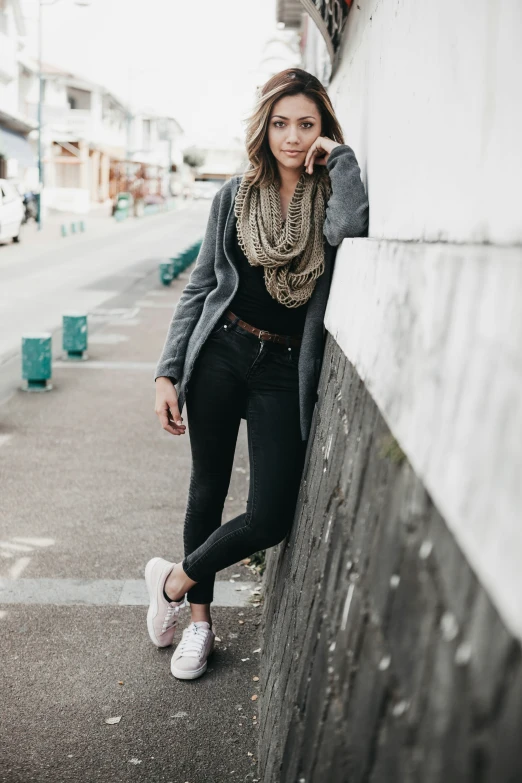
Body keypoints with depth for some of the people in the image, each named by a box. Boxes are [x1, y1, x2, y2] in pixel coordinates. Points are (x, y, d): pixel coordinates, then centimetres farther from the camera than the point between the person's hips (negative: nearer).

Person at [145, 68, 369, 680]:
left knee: (270, 519, -6)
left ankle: (174, 580, 20)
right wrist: (167, 372, 1)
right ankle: (199, 621, 30)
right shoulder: (236, 196, 6)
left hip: (284, 370, -1)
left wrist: (338, 154, -12)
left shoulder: (330, 197, 0)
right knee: (207, 493, 11)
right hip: (221, 354, 1)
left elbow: (352, 225, -27)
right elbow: (199, 287, 7)